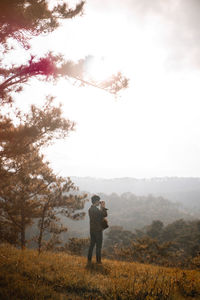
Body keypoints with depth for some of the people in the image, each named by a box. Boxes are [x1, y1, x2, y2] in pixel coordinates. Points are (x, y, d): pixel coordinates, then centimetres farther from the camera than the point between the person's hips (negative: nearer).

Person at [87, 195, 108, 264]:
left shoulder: (90, 209, 9)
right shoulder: (95, 209, -20)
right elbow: (105, 214, -16)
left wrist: (102, 207, 10)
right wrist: (103, 207, -7)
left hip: (92, 230, 8)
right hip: (98, 230, -8)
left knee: (92, 244, 14)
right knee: (98, 246, 1)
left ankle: (89, 260, 18)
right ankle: (98, 261, 6)